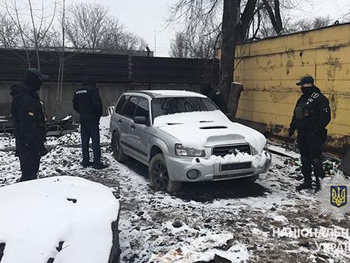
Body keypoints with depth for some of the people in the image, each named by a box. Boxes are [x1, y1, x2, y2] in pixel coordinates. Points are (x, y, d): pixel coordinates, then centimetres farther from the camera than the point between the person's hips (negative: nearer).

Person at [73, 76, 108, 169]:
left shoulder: (78, 92, 12)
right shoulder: (92, 90, -11)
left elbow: (75, 106, 16)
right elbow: (98, 104, -17)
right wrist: (99, 114, -2)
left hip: (83, 120, 7)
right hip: (92, 120, -7)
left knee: (84, 141, 11)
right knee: (95, 141, -5)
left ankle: (85, 161, 15)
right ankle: (97, 163, -6)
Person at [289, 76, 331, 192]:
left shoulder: (320, 99, -10)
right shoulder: (302, 99, 15)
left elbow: (325, 117, -17)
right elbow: (296, 115, 23)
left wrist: (316, 131, -23)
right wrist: (292, 127, 11)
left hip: (314, 136, -8)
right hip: (302, 134, 8)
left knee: (315, 159, -7)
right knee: (304, 159, 12)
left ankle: (320, 183, 4)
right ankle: (307, 181, 23)